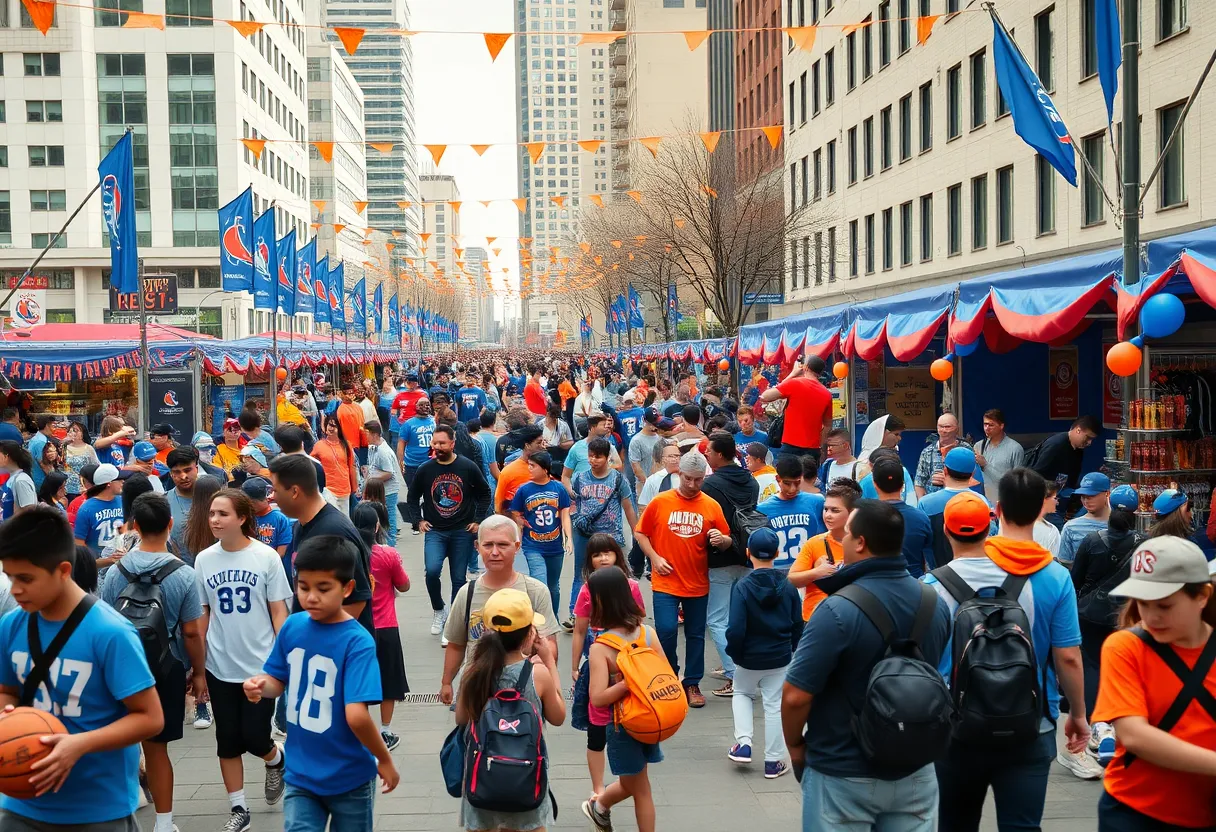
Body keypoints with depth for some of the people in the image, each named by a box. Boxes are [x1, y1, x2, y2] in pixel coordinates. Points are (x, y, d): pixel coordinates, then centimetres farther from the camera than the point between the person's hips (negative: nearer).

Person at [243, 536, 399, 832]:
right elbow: (278, 681, 5)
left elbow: (356, 715, -29)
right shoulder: (292, 626, -7)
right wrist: (261, 685, -16)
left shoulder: (358, 642, -23)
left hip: (349, 777, -2)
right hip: (300, 774, 3)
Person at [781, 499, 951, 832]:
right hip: (915, 772, 5)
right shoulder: (936, 604, -3)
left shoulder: (838, 610, -24)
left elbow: (796, 696, -22)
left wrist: (795, 746, -4)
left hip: (844, 776, -5)